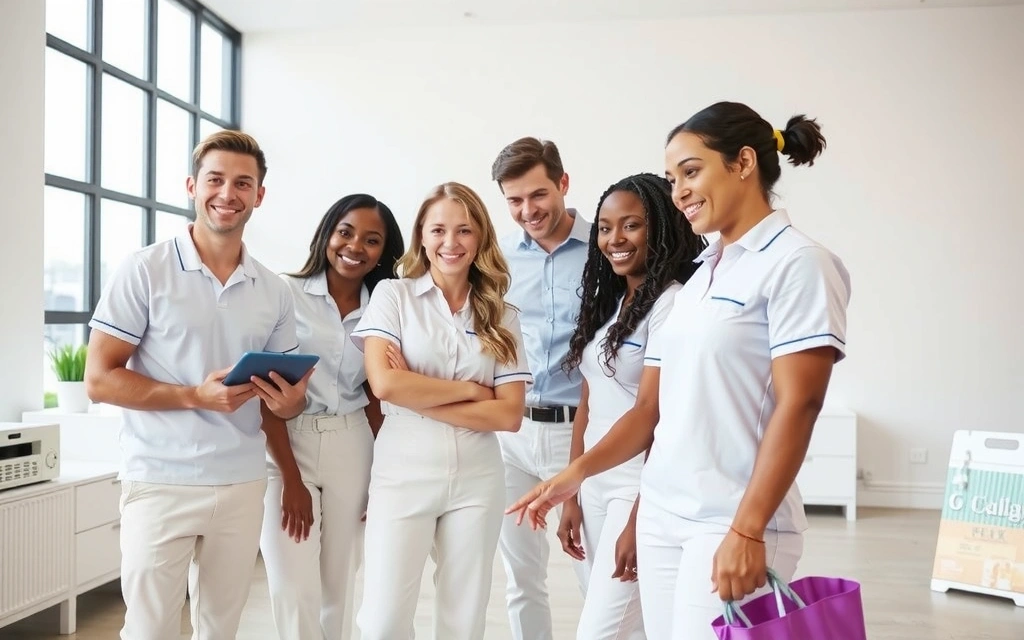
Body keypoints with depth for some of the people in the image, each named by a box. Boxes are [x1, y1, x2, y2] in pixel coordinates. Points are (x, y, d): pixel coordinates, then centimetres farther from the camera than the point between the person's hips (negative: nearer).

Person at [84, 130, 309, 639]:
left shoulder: (274, 293, 6)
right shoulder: (144, 271, -7)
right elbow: (99, 380, -9)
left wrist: (289, 402, -11)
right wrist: (195, 396, -21)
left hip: (243, 486, 4)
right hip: (161, 484, -4)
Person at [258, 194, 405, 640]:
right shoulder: (287, 293, -5)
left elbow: (374, 399, 11)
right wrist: (291, 478, -11)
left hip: (352, 450, 4)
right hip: (286, 446, -4)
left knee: (339, 589, 10)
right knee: (296, 592, -6)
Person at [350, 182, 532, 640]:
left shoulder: (502, 316, 6)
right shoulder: (392, 295, 1)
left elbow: (509, 414, -3)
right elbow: (384, 384, -13)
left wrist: (418, 397, -10)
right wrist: (469, 389, -7)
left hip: (476, 481, 2)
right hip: (403, 475, -2)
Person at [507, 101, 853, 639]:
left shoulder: (796, 264, -7)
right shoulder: (693, 282, 14)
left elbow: (797, 405, -15)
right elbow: (651, 409, 13)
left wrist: (747, 530, -20)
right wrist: (579, 471, 0)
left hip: (732, 524, -7)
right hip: (660, 516, 7)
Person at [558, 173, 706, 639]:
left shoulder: (671, 302, -14)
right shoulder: (606, 301, 11)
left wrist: (638, 519, -19)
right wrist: (571, 495, 10)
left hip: (642, 489, -8)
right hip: (596, 486, 8)